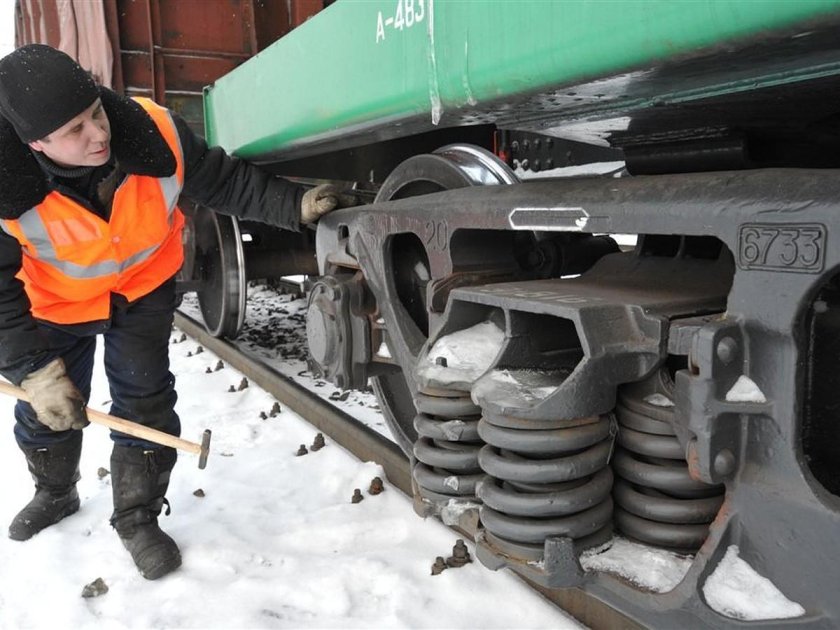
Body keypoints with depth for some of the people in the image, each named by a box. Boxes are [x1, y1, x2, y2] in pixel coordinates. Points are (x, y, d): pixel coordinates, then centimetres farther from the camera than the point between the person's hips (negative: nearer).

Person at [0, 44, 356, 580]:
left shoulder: (153, 131, -31)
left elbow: (226, 181, -15)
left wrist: (297, 205, -23)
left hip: (144, 283, 0)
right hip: (56, 300, 1)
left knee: (145, 402, -1)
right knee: (47, 408, 15)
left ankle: (138, 519, 19)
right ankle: (55, 494, 46)